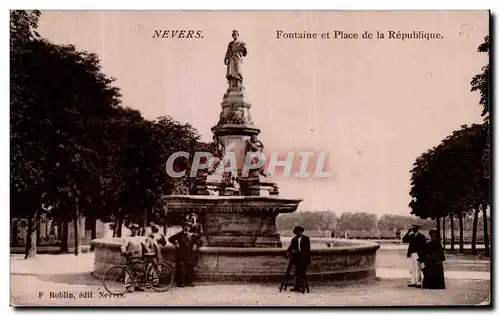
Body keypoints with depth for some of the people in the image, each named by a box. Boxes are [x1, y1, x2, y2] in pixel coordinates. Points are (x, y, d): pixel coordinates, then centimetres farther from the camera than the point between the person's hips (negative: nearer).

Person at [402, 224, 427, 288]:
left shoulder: (421, 236, 0)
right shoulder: (411, 235, 13)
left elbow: (423, 246, -4)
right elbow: (404, 240, 2)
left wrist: (422, 255, -11)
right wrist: (408, 232, -4)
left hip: (417, 255, -5)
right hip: (411, 254, 5)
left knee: (417, 269, -6)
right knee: (412, 269, 7)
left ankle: (419, 283, -1)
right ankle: (413, 282, 10)